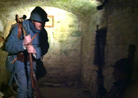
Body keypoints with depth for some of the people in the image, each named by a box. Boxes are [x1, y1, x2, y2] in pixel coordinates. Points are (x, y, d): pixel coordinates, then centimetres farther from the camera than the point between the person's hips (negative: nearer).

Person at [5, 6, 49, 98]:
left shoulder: (42, 32, -8)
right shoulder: (20, 28, -23)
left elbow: (45, 47, -14)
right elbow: (9, 47, -26)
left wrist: (35, 50, -36)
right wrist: (23, 43, -45)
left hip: (33, 61, 5)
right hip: (20, 61, -5)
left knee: (31, 85, 20)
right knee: (23, 88, -4)